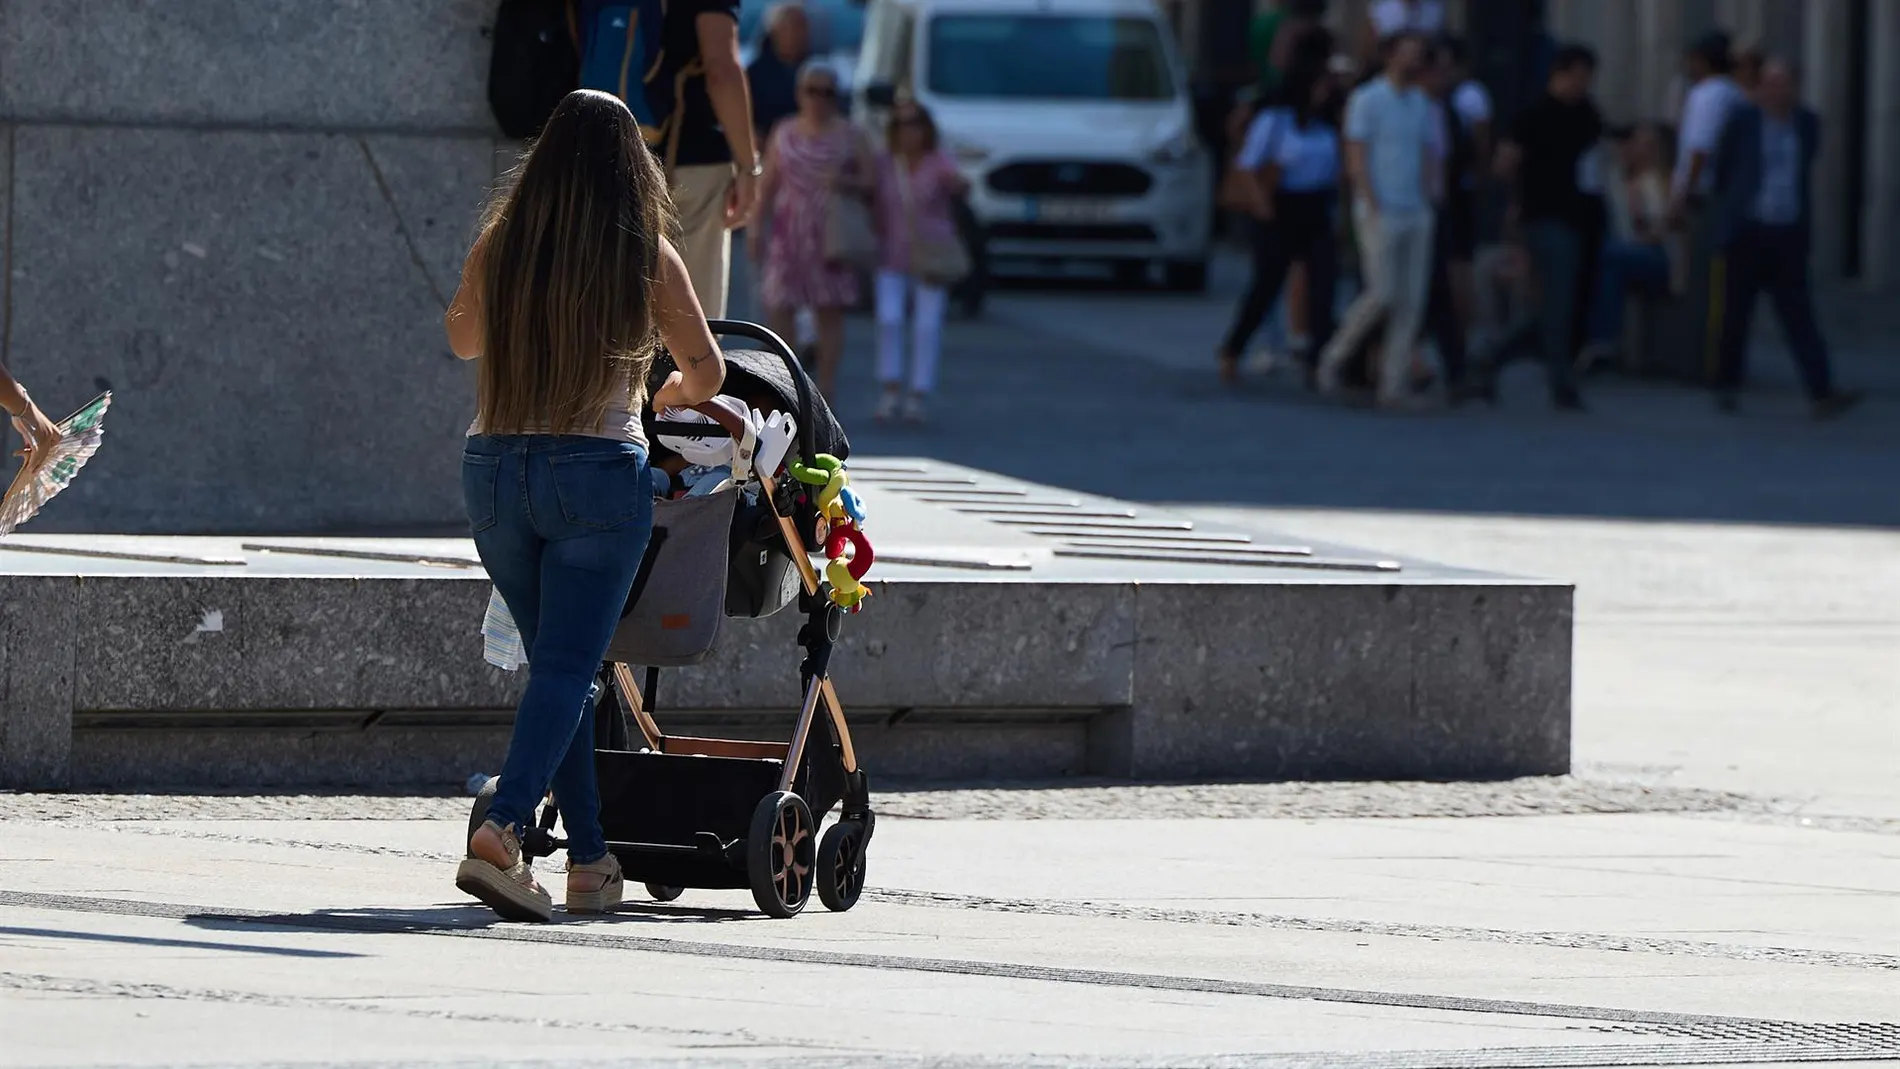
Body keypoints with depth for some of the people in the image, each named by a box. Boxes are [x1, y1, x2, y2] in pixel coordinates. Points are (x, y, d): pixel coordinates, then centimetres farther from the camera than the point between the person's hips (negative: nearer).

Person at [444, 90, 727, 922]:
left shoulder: (498, 246, 2)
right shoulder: (646, 258, -4)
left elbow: (461, 339, 20)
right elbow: (707, 373, 6)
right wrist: (667, 395, 28)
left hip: (495, 470, 3)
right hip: (597, 472, -3)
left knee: (558, 663, 15)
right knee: (567, 667, -5)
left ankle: (591, 862, 17)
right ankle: (500, 832, -25)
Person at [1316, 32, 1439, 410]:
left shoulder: (1422, 105, 15)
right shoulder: (1366, 100, -4)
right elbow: (1356, 158, -8)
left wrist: (1429, 201, 6)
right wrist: (1373, 209, -14)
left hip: (1416, 218, 6)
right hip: (1381, 214, -6)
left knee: (1411, 301, 0)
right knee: (1382, 294, -11)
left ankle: (1394, 385, 2)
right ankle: (1335, 357, 9)